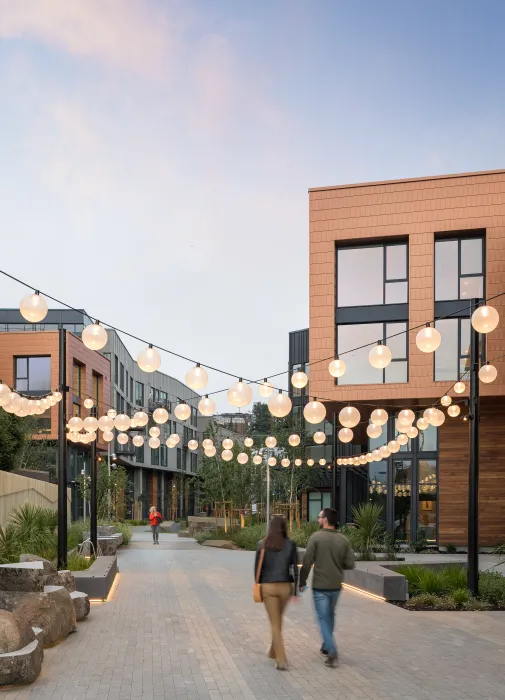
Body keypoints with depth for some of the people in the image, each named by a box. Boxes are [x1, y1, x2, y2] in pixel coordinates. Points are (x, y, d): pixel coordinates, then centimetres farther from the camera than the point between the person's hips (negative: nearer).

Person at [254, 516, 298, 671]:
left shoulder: (262, 544, -3)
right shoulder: (290, 544, -4)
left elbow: (257, 568, 0)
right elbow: (295, 568, -5)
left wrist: (258, 588, 12)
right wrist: (296, 590, 1)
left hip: (268, 587, -1)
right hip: (285, 587, 1)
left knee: (275, 624, 4)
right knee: (278, 619, 24)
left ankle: (281, 660, -4)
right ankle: (273, 651, 38)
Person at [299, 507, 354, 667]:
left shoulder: (315, 537, -13)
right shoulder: (343, 540, -2)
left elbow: (307, 563, -13)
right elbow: (350, 564, -2)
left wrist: (302, 582, -1)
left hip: (320, 586, -4)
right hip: (336, 586, 4)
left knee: (323, 618, 2)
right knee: (330, 615, 23)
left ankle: (332, 653, -9)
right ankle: (326, 647, 33)